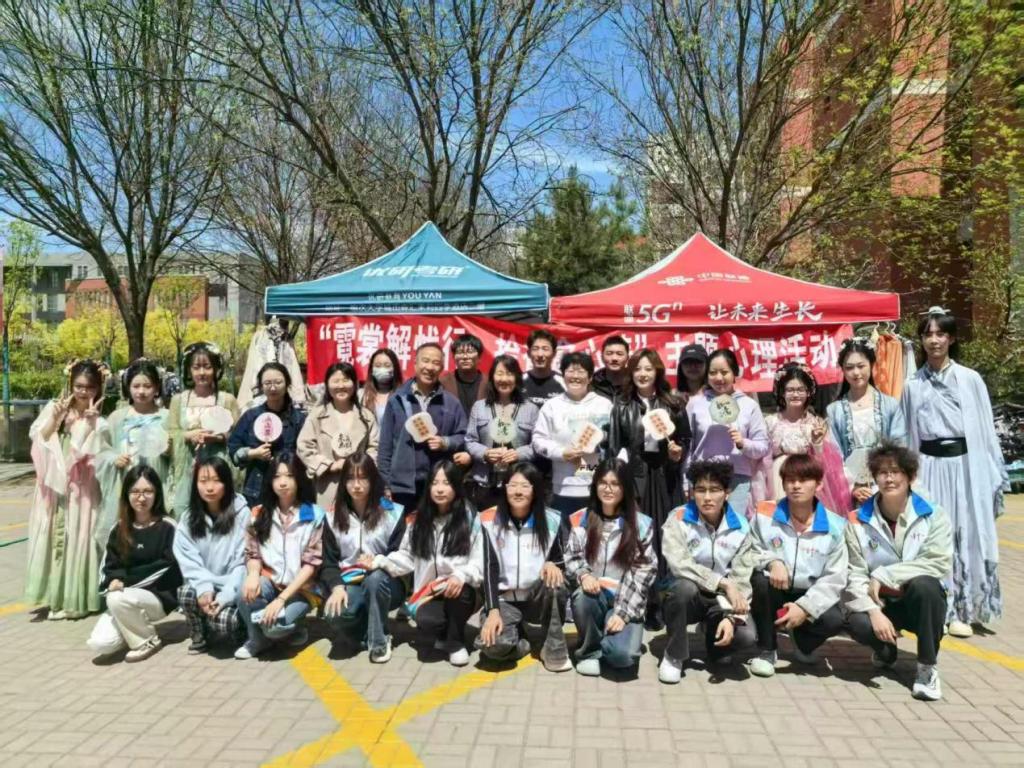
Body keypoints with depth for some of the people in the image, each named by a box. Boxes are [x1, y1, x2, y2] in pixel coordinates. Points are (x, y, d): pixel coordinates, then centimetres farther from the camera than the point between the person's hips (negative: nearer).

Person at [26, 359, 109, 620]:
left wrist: (89, 421, -18)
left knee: (77, 538, -1)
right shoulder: (54, 407, 6)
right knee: (52, 536, 8)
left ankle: (74, 599, 9)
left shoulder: (99, 421, -3)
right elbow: (37, 436, -2)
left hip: (80, 489, -3)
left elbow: (87, 450, -14)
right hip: (53, 486, 3)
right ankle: (52, 594, 20)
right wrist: (56, 416, -12)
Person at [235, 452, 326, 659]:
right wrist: (253, 574, -21)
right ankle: (258, 638, -1)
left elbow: (311, 563, -11)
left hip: (300, 589, -3)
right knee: (246, 591, -30)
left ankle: (292, 626, 9)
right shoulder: (260, 513, 3)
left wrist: (282, 598, -19)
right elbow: (252, 553, 4)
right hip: (270, 582, 3)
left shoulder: (314, 515, -8)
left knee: (274, 626, -29)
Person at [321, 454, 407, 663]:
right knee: (336, 615, -32)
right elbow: (329, 562, 3)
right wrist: (337, 586, -16)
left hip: (383, 584, -1)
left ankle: (379, 640, -16)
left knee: (375, 577, -38)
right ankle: (368, 630, 2)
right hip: (350, 584, 1)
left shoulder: (393, 513, -1)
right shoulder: (334, 517, 7)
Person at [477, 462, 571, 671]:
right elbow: (490, 569, -9)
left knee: (554, 580, -33)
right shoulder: (490, 520, -8)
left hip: (539, 598, 1)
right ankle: (518, 639, 8)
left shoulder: (552, 520, -6)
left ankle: (554, 649, -12)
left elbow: (563, 560, 3)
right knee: (493, 644, -29)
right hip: (504, 599, -1)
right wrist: (493, 610, -19)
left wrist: (553, 564, -21)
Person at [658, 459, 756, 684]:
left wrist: (731, 616, -22)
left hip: (722, 600, 2)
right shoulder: (678, 519, -13)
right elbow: (679, 564, -25)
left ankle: (715, 642, 13)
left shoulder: (740, 527, -5)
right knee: (685, 586, -37)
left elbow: (742, 579, -8)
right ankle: (674, 655, -11)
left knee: (746, 635, -27)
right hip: (685, 597, -2)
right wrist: (723, 583, -26)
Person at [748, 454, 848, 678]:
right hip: (774, 593, 0)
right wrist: (771, 561, -27)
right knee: (760, 580, -34)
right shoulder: (765, 514, -7)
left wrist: (805, 607, -21)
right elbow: (748, 553, -4)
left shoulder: (834, 526, -7)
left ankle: (802, 642, 10)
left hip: (809, 595, 0)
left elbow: (834, 579, -8)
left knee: (834, 620, -30)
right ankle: (766, 650, -10)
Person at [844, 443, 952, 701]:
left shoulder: (934, 516, -5)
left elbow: (939, 564, -19)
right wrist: (874, 611, -27)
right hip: (879, 603, 0)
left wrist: (883, 576, -21)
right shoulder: (858, 521, -5)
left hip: (920, 602, 0)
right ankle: (885, 648, 8)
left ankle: (927, 667, -12)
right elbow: (853, 575, -10)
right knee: (857, 623, -32)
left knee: (923, 584, -35)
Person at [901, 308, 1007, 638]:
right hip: (929, 468, 2)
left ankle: (964, 610, 17)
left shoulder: (970, 380, 0)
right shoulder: (913, 386, 6)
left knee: (967, 538, 5)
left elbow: (986, 430, 1)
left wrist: (996, 477, 0)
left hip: (965, 466, -1)